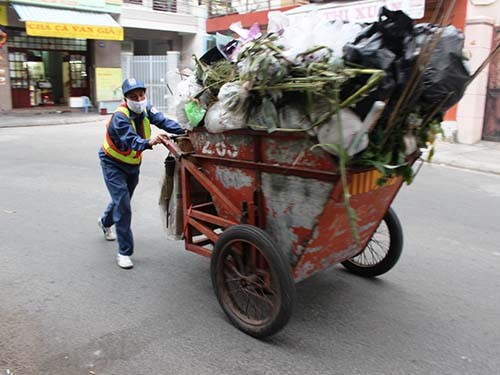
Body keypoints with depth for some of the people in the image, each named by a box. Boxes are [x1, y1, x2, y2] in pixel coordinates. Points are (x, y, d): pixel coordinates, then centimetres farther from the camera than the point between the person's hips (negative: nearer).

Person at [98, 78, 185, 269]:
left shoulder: (146, 109, -13)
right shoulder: (120, 117, -31)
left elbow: (163, 121, -27)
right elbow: (130, 140, -46)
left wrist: (183, 130, -42)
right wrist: (148, 142, -66)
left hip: (132, 164, 7)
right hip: (113, 163, -7)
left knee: (123, 198, 25)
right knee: (123, 206, -15)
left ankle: (105, 222, 57)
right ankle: (124, 252, -6)